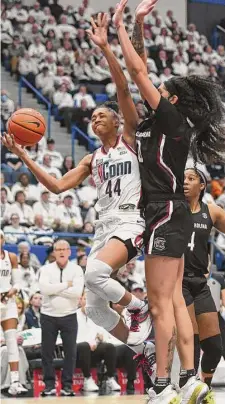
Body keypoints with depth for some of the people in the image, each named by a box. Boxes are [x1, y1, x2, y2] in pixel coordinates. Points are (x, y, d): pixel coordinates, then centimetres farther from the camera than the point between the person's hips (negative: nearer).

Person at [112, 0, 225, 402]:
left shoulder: (171, 118, -10)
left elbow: (138, 71, -12)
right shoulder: (162, 121, 13)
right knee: (174, 299, 7)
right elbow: (139, 72, 19)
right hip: (170, 215, 10)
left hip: (167, 214, -10)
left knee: (160, 301, -10)